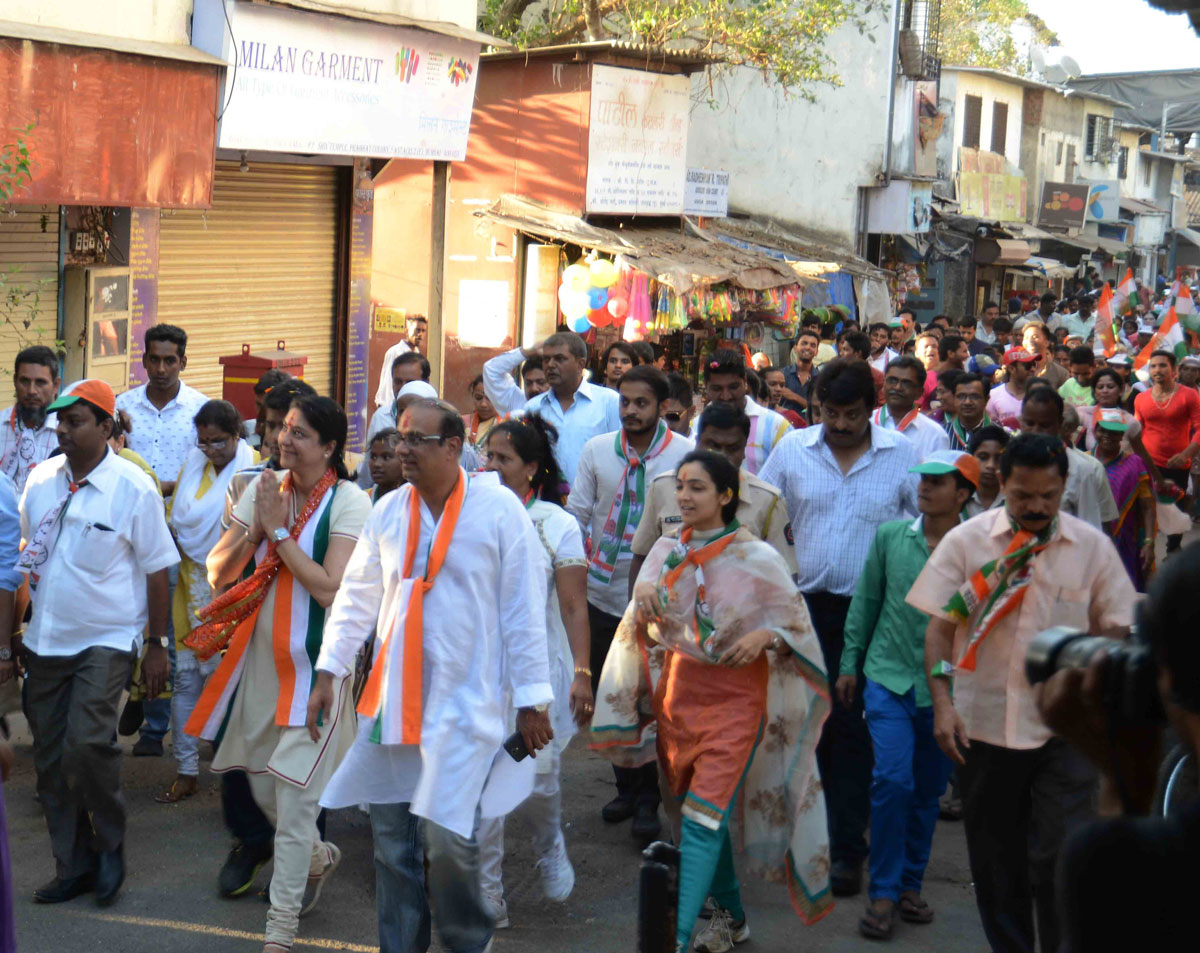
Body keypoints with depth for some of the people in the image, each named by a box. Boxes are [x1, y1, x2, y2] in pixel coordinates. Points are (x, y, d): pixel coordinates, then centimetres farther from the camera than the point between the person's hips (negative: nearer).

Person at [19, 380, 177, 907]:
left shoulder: (134, 488, -10)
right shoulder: (41, 479, 4)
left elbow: (157, 571, -6)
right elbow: (26, 552, 16)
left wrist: (157, 646, -6)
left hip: (106, 640, -5)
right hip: (45, 641, 6)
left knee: (87, 744, -20)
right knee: (51, 759, 9)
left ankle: (110, 845, 4)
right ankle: (72, 866, 22)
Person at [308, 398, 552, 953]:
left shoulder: (499, 510, -6)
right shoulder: (388, 511, 7)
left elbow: (523, 610, -5)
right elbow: (357, 596, 14)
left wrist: (531, 699, -5)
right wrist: (328, 671, 9)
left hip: (465, 700, -5)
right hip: (392, 697, 5)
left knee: (446, 838, -11)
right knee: (391, 839, 7)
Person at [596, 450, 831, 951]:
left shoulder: (757, 559, -10)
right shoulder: (667, 550, 5)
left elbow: (795, 622, -3)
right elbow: (647, 628, 11)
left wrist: (763, 637, -23)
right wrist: (644, 590, -10)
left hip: (733, 698, -6)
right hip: (677, 692, 6)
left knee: (703, 819, -13)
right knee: (693, 810, 14)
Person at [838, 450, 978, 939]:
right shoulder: (890, 536, 0)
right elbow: (865, 602, 9)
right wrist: (850, 663, 10)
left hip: (947, 689, 0)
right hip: (889, 678, 0)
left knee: (928, 790, 11)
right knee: (892, 780, -12)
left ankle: (910, 885, 29)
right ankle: (883, 893, 0)